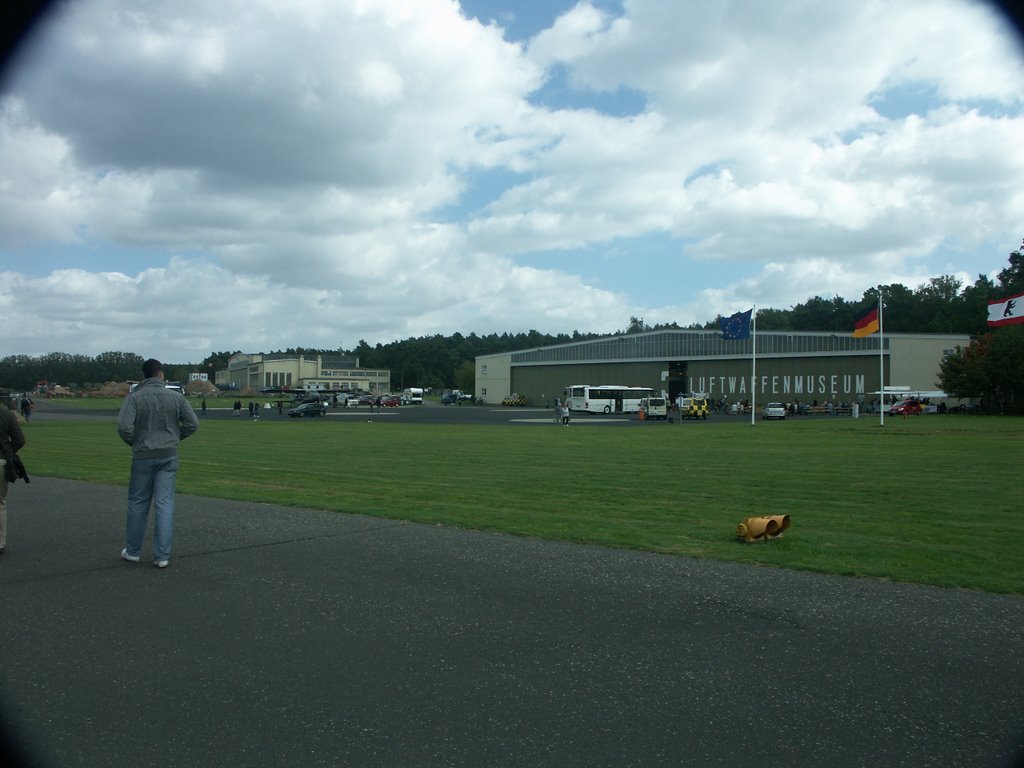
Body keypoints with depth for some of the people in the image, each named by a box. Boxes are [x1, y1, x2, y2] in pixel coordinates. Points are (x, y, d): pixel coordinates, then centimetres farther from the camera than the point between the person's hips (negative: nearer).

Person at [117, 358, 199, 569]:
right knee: (165, 504, 2)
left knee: (138, 504, 13)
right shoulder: (176, 397, -1)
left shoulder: (134, 397, -7)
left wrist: (133, 442, 2)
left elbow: (124, 426, -17)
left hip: (143, 456, -1)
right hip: (169, 456, 1)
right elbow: (192, 423, -2)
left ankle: (133, 551, 24)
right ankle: (162, 556, 2)